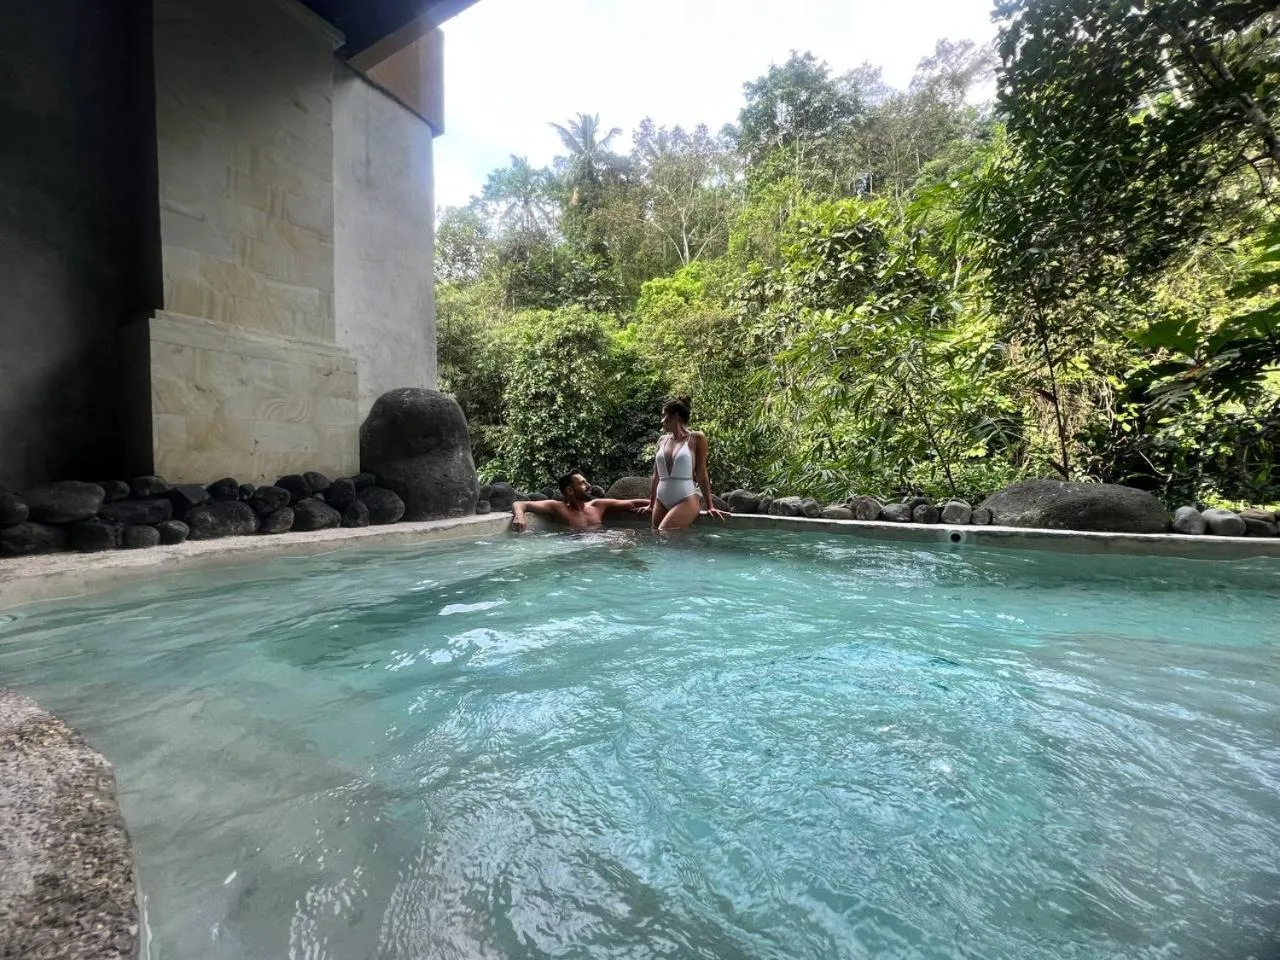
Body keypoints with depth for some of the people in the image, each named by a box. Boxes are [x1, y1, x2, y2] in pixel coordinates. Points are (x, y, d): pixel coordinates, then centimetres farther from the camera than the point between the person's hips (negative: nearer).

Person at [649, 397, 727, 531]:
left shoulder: (696, 438, 1)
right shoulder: (662, 440, 14)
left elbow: (701, 473, 1)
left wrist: (710, 506, -1)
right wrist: (651, 505, 21)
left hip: (686, 500, -5)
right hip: (661, 500, 5)